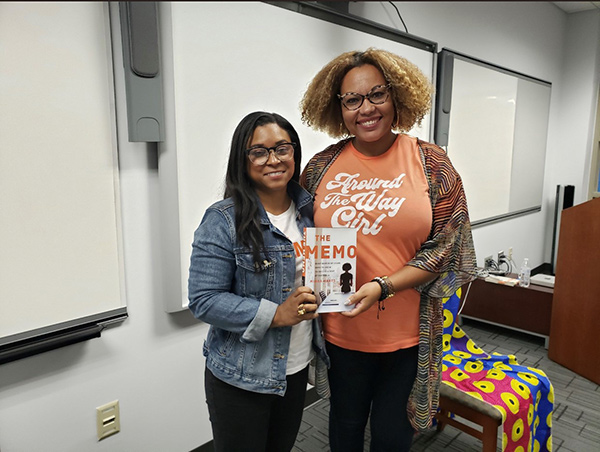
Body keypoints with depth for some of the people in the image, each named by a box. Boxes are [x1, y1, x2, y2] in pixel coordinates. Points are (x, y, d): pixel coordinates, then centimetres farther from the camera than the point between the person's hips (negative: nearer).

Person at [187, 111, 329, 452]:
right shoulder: (224, 221, -18)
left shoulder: (308, 210, 0)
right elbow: (204, 300, -20)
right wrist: (276, 315, -26)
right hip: (241, 379, -5)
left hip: (297, 369, 6)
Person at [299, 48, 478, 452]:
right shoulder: (321, 167, -2)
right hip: (341, 329, 2)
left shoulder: (432, 164, -6)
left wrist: (383, 287, -20)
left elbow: (443, 248, -8)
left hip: (406, 331, -1)